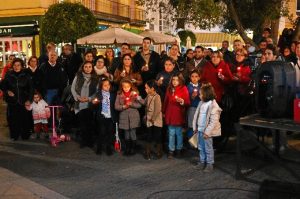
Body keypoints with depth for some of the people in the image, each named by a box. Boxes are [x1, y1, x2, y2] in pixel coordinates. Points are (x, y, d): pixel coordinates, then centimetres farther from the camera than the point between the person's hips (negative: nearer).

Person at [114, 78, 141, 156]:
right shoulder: (119, 95, 0)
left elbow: (139, 105, -6)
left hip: (133, 116, -2)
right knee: (126, 133, 12)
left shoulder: (135, 93, -4)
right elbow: (116, 106, -1)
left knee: (133, 133, 3)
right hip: (124, 117, 2)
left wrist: (131, 104, -21)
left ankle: (133, 148, 17)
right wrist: (123, 106, -18)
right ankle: (127, 148, 25)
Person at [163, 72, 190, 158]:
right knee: (171, 133, 6)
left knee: (179, 133, 8)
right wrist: (164, 112, 13)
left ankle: (179, 149, 24)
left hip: (179, 115, -3)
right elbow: (166, 101, 11)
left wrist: (182, 101, -31)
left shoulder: (184, 89, -8)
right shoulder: (169, 89, 5)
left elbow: (188, 103, -12)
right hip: (170, 115, 3)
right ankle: (171, 150, 13)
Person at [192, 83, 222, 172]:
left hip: (206, 131, -8)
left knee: (208, 148, 4)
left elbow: (214, 121, -21)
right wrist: (195, 127, 12)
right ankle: (202, 162, 31)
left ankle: (210, 164, 16)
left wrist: (207, 132, -21)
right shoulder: (201, 103, 5)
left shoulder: (213, 105, -19)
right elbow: (197, 115, 14)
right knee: (201, 147, 17)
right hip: (200, 130, 8)